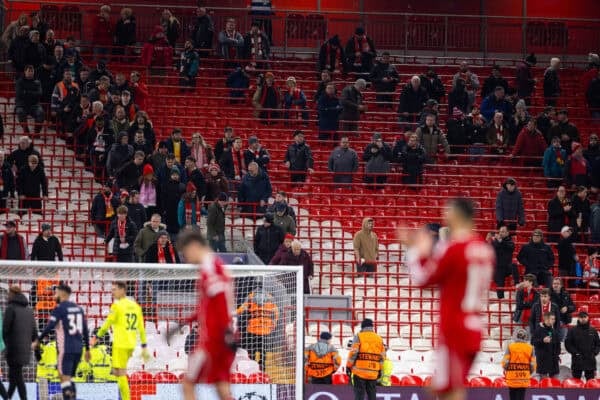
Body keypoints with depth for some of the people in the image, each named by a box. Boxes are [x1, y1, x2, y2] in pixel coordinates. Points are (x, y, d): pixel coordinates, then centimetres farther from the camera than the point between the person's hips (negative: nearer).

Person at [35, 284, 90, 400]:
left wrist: (38, 341, -2)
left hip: (65, 349, -7)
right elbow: (85, 330, 14)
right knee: (69, 378, 17)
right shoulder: (79, 308, 13)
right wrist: (87, 349, 20)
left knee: (65, 378, -7)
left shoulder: (59, 309, -7)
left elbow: (49, 327, -13)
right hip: (78, 349, 7)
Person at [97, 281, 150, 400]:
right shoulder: (135, 306, 12)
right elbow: (141, 328, 13)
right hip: (131, 344, 7)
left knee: (121, 373, -4)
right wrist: (144, 347, 16)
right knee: (116, 372, 18)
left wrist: (97, 337, 4)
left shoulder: (117, 305, -9)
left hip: (120, 344, -7)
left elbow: (107, 324, -8)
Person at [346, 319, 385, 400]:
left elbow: (353, 353, -8)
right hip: (373, 373, 4)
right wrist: (380, 370, 19)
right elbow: (382, 356, 12)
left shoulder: (359, 337, -3)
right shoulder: (379, 339, 10)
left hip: (360, 372, -4)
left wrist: (348, 366, 0)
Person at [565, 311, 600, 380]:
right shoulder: (572, 330, 0)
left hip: (590, 361, 2)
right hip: (577, 361, -2)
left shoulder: (593, 330, 9)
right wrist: (575, 353, -12)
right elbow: (567, 344, -2)